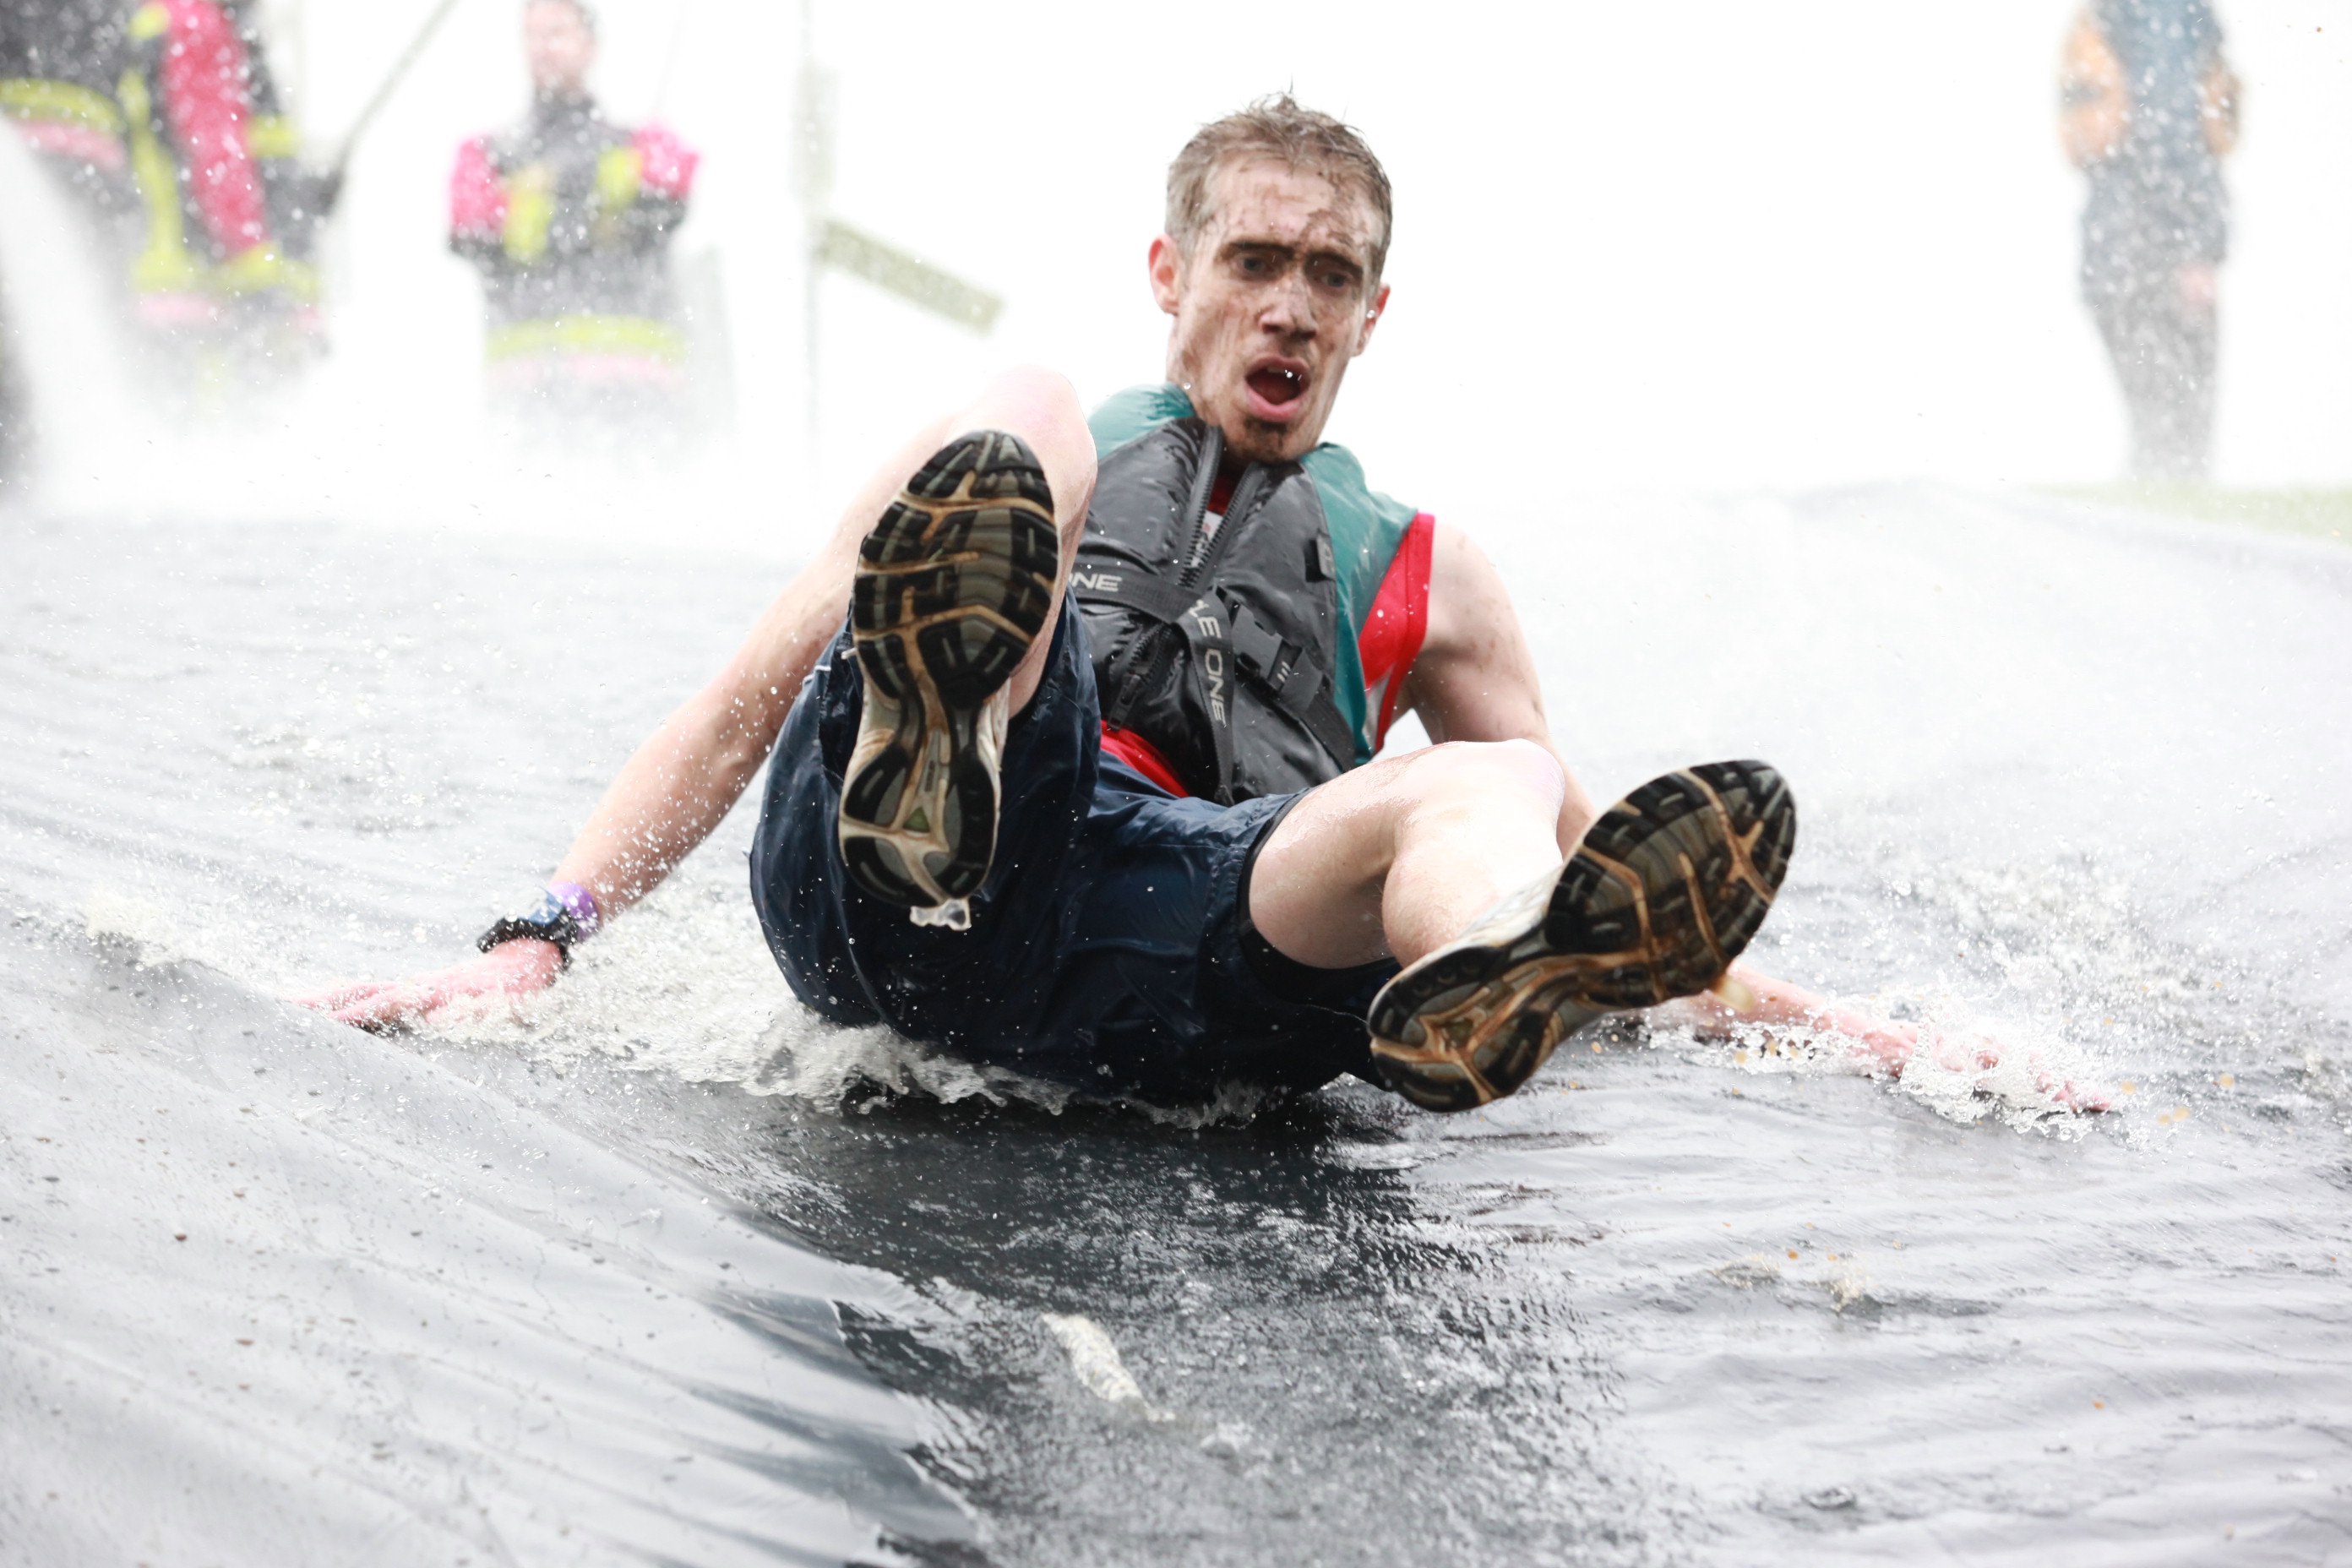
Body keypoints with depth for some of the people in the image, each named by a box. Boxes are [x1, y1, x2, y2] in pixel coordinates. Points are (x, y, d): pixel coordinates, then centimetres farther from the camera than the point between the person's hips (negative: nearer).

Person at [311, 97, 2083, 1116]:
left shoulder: (1421, 577, 29)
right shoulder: (1007, 462, 24)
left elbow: (1588, 858, 29)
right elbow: (739, 709, 17)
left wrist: (1828, 1027, 13)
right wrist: (535, 942, 2)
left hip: (1174, 942, 1)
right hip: (871, 888, -1)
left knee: (1497, 795, -28)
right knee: (1026, 416, -19)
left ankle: (1475, 995, -67)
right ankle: (930, 761, -54)